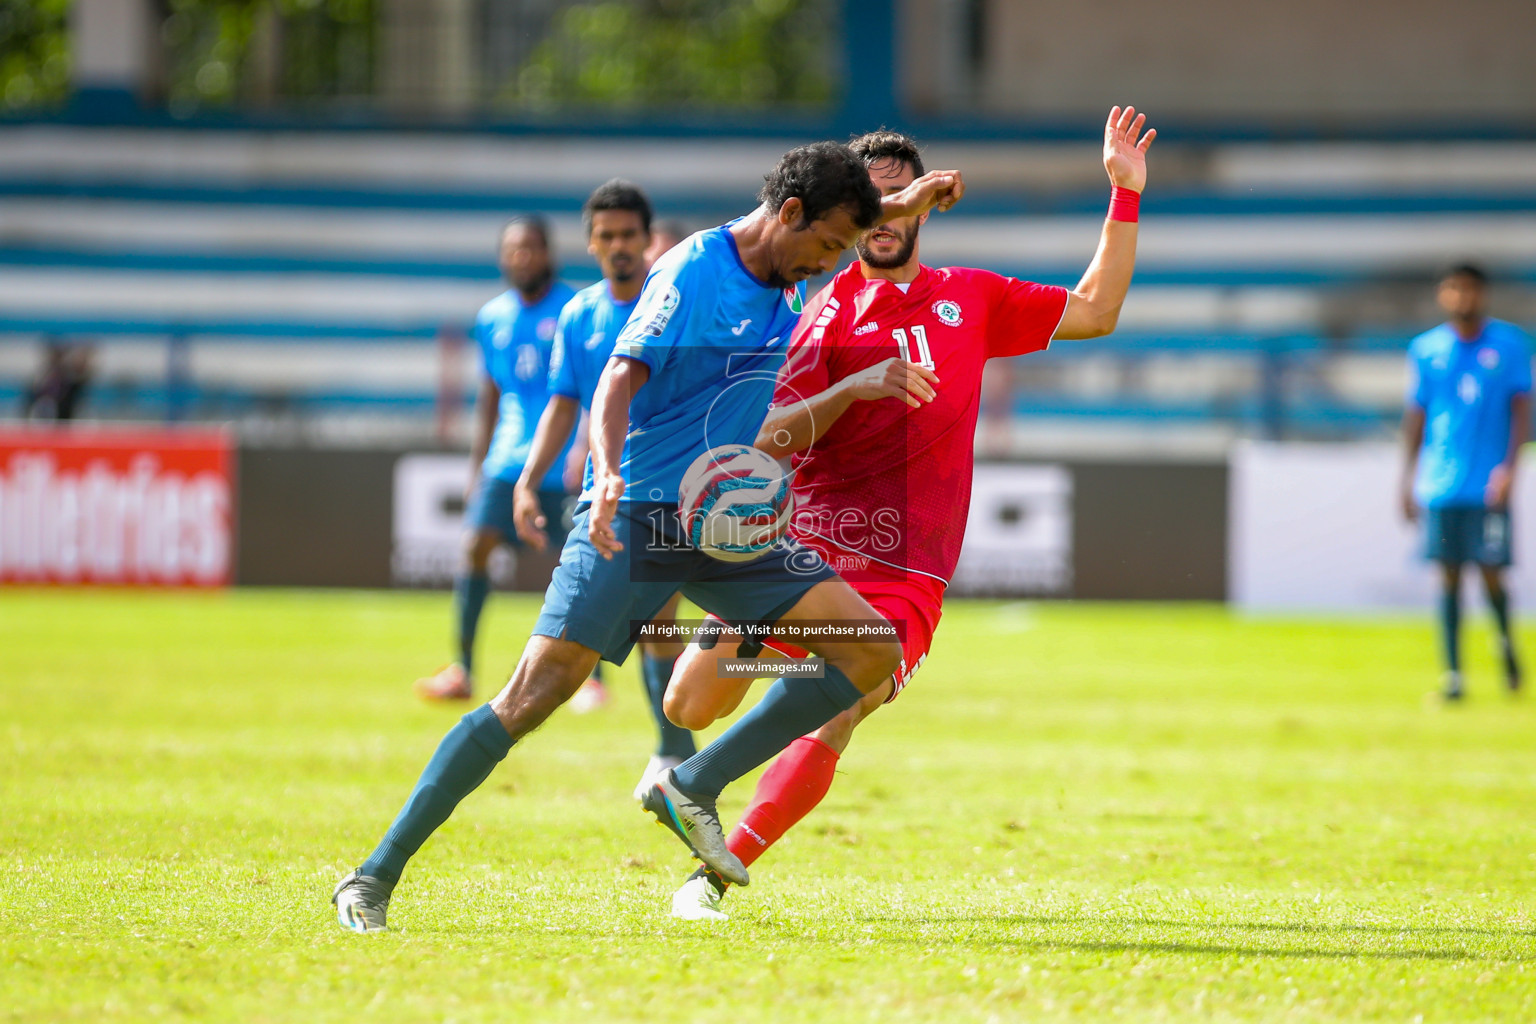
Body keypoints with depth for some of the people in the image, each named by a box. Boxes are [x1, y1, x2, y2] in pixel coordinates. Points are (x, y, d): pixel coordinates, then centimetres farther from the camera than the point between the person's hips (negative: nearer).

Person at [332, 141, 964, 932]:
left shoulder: (784, 280, 10)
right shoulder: (691, 273, -13)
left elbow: (824, 227, 37)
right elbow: (619, 380, -23)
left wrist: (903, 207, 27)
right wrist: (607, 476, -40)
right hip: (636, 515, -7)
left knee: (872, 649, -6)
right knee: (532, 696, -15)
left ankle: (693, 788, 0)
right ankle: (375, 878, -9)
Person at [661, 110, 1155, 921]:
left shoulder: (971, 299, 13)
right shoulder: (829, 313, 1)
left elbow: (1094, 313, 19)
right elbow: (771, 441, -7)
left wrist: (1125, 195, 12)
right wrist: (855, 387, -22)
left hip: (903, 571, 1)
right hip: (801, 544, -1)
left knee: (830, 726, -20)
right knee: (689, 709, -6)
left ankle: (715, 876, -10)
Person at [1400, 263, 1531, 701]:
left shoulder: (1509, 344, 2)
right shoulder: (1426, 350, 7)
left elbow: (1521, 407, 0)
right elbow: (1415, 416, 11)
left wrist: (1508, 467, -11)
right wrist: (1409, 480, 8)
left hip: (1489, 486, -2)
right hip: (1441, 485, 2)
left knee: (1491, 572, -3)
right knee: (1449, 574, -1)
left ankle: (1506, 640, 28)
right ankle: (1453, 673, 2)